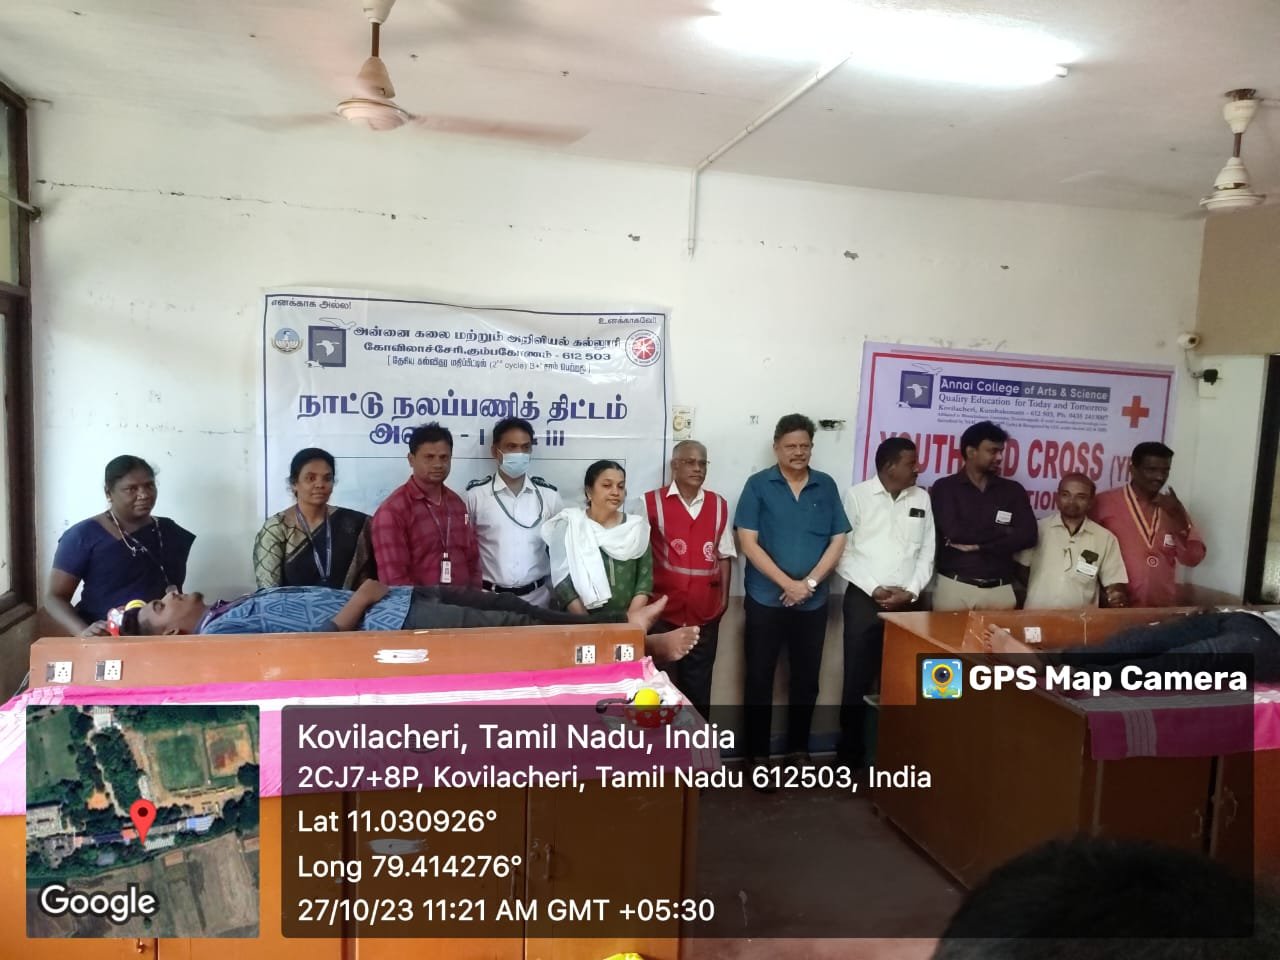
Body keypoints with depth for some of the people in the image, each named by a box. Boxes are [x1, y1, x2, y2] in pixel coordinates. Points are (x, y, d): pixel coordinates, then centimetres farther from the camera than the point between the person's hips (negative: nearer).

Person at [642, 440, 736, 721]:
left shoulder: (719, 505, 7)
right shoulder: (651, 502, -5)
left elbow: (724, 555, 12)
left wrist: (724, 596, 9)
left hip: (705, 612, 3)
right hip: (663, 610, -3)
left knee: (699, 685, 13)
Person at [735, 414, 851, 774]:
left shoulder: (826, 486, 5)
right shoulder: (758, 485, -4)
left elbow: (838, 540, 3)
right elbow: (748, 543, -9)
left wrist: (810, 583, -9)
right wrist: (788, 584, -14)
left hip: (814, 601, 3)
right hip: (765, 599, -3)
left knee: (807, 678, 12)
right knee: (759, 678, 4)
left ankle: (799, 749, 28)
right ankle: (757, 754, 17)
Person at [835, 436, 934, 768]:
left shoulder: (922, 498, 9)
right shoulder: (857, 495, -3)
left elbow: (927, 551, 9)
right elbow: (843, 551, -5)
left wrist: (912, 591, -5)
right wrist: (874, 589, -12)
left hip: (907, 602, 3)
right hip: (864, 599, -3)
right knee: (857, 679, 2)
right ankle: (850, 754, 14)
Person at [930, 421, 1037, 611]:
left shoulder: (1013, 490, 11)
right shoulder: (945, 488, 2)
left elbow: (1027, 535, -2)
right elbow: (954, 532, -13)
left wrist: (977, 544, -9)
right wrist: (1002, 532, -2)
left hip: (999, 590, 3)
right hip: (955, 586, -2)